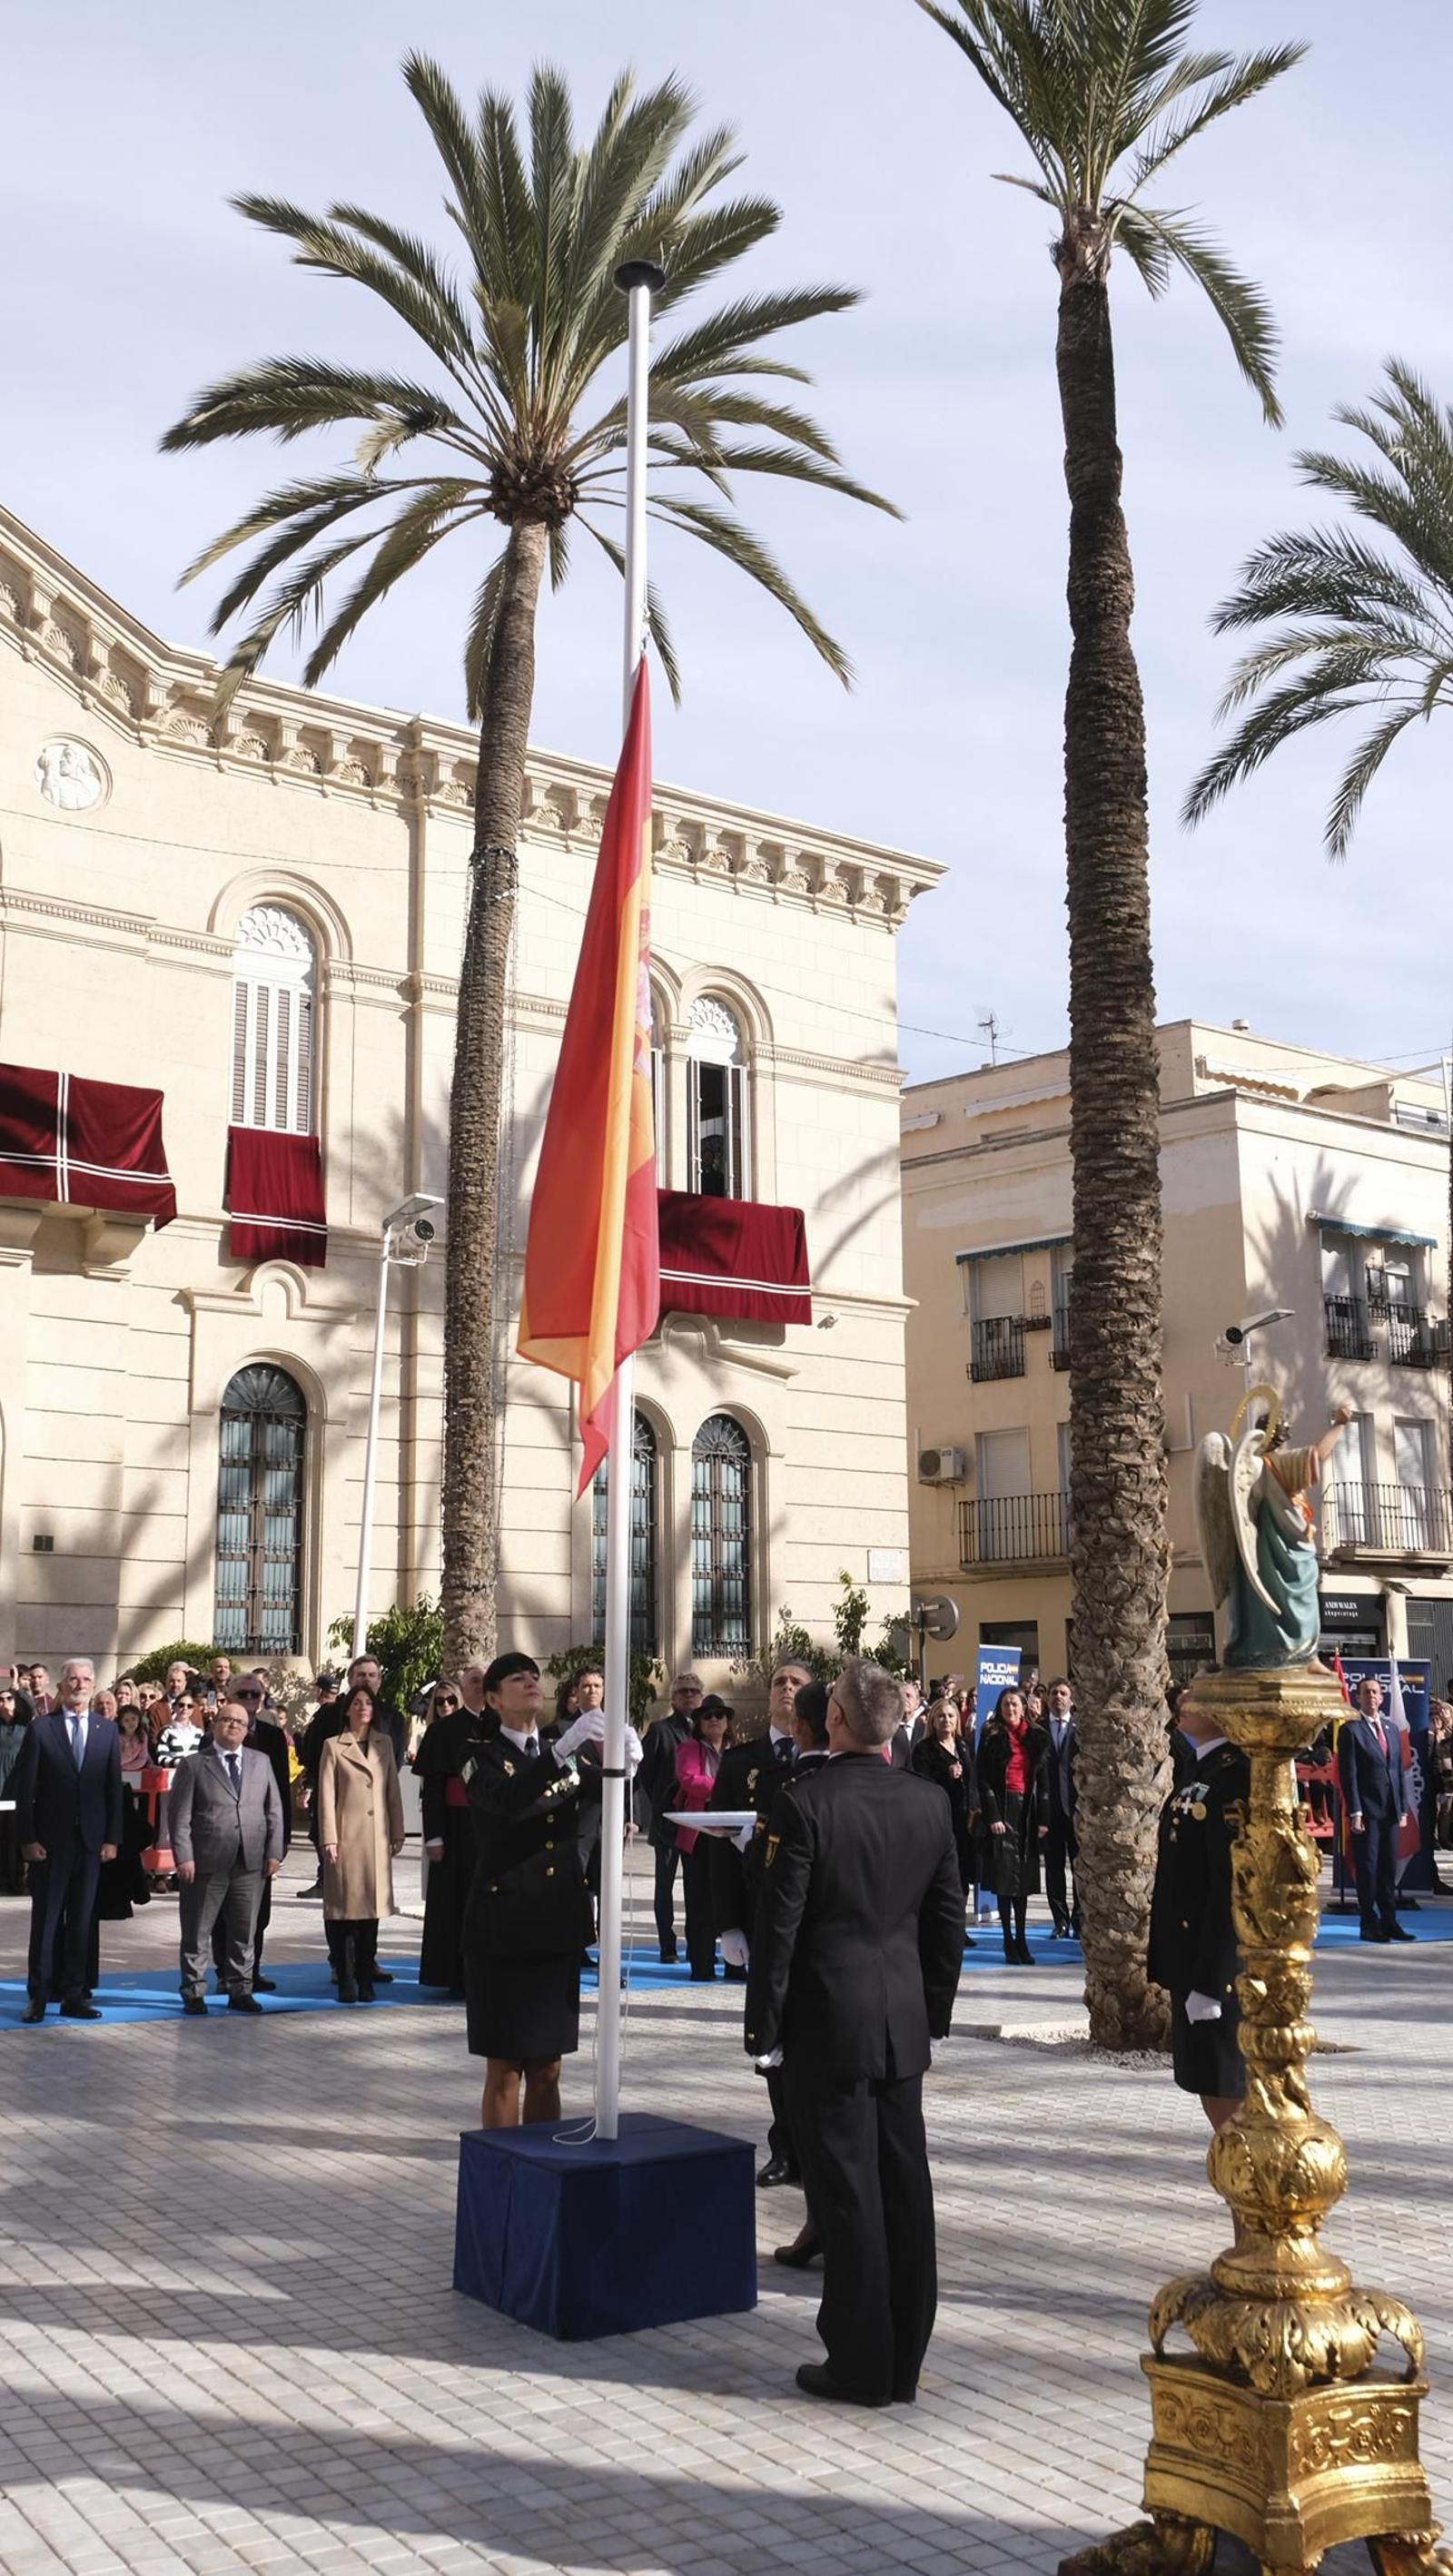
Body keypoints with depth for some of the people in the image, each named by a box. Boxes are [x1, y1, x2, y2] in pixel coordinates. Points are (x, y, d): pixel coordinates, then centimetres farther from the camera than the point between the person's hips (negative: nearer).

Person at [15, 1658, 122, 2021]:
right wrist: (28, 1838, -8)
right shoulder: (40, 1728, -1)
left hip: (91, 1841, 2)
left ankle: (74, 1995, 14)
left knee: (81, 1922, 7)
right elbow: (25, 1788, -3)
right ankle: (38, 1997, 11)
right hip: (49, 1840, -2)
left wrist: (113, 1838, -1)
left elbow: (114, 1787, 6)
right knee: (45, 1920, 3)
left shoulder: (107, 1730, 6)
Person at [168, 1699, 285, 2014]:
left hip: (252, 1864, 3)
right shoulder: (193, 1765, 1)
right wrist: (183, 1857, -11)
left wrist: (274, 1852, 3)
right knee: (197, 1934, 4)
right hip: (206, 1863, -3)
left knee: (244, 1933, 9)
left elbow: (274, 1810, 12)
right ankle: (194, 1993, 13)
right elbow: (179, 1815, -3)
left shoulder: (261, 1762, 12)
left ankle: (240, 1991, 19)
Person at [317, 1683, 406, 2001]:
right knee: (345, 1908, -2)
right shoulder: (333, 1746, 2)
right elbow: (326, 1796, -2)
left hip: (377, 1839, 3)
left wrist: (397, 1834, 7)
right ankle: (346, 1983, 4)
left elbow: (394, 1791, 12)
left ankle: (366, 1980, 11)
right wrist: (328, 1839, -8)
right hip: (346, 1836, -3)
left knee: (371, 1906, 4)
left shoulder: (385, 1743, 12)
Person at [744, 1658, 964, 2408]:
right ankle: (903, 2362, 22)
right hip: (905, 2022, 5)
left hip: (828, 2024, -5)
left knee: (847, 2194, 3)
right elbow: (948, 1920, 8)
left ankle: (861, 2366, 12)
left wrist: (763, 2025, -4)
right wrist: (934, 2010, 17)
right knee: (905, 2188, 11)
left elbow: (778, 1926, -13)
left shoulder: (803, 1806, -15)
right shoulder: (929, 1803, 1)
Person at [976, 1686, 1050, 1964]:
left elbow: (1042, 1780, 7)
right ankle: (1009, 1941, 4)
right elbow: (983, 1779, -4)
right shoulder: (991, 1737, -1)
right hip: (1001, 1808, -3)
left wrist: (1043, 1818, 1)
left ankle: (1021, 1939, 13)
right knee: (1004, 1878, -1)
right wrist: (992, 1816, -13)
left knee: (1024, 1878, 6)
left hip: (1027, 1809, 3)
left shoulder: (1036, 1737, 8)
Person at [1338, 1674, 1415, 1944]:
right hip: (1367, 1810, -5)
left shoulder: (1392, 1729, 14)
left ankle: (1389, 1921, 15)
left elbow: (1401, 1771, 15)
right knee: (1367, 1868, -1)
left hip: (1391, 1810, 5)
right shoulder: (1350, 1730, -4)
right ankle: (1369, 1924, 5)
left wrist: (1403, 1808, 8)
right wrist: (1355, 1812, -14)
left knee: (1389, 1868, 9)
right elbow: (1348, 1774, -9)